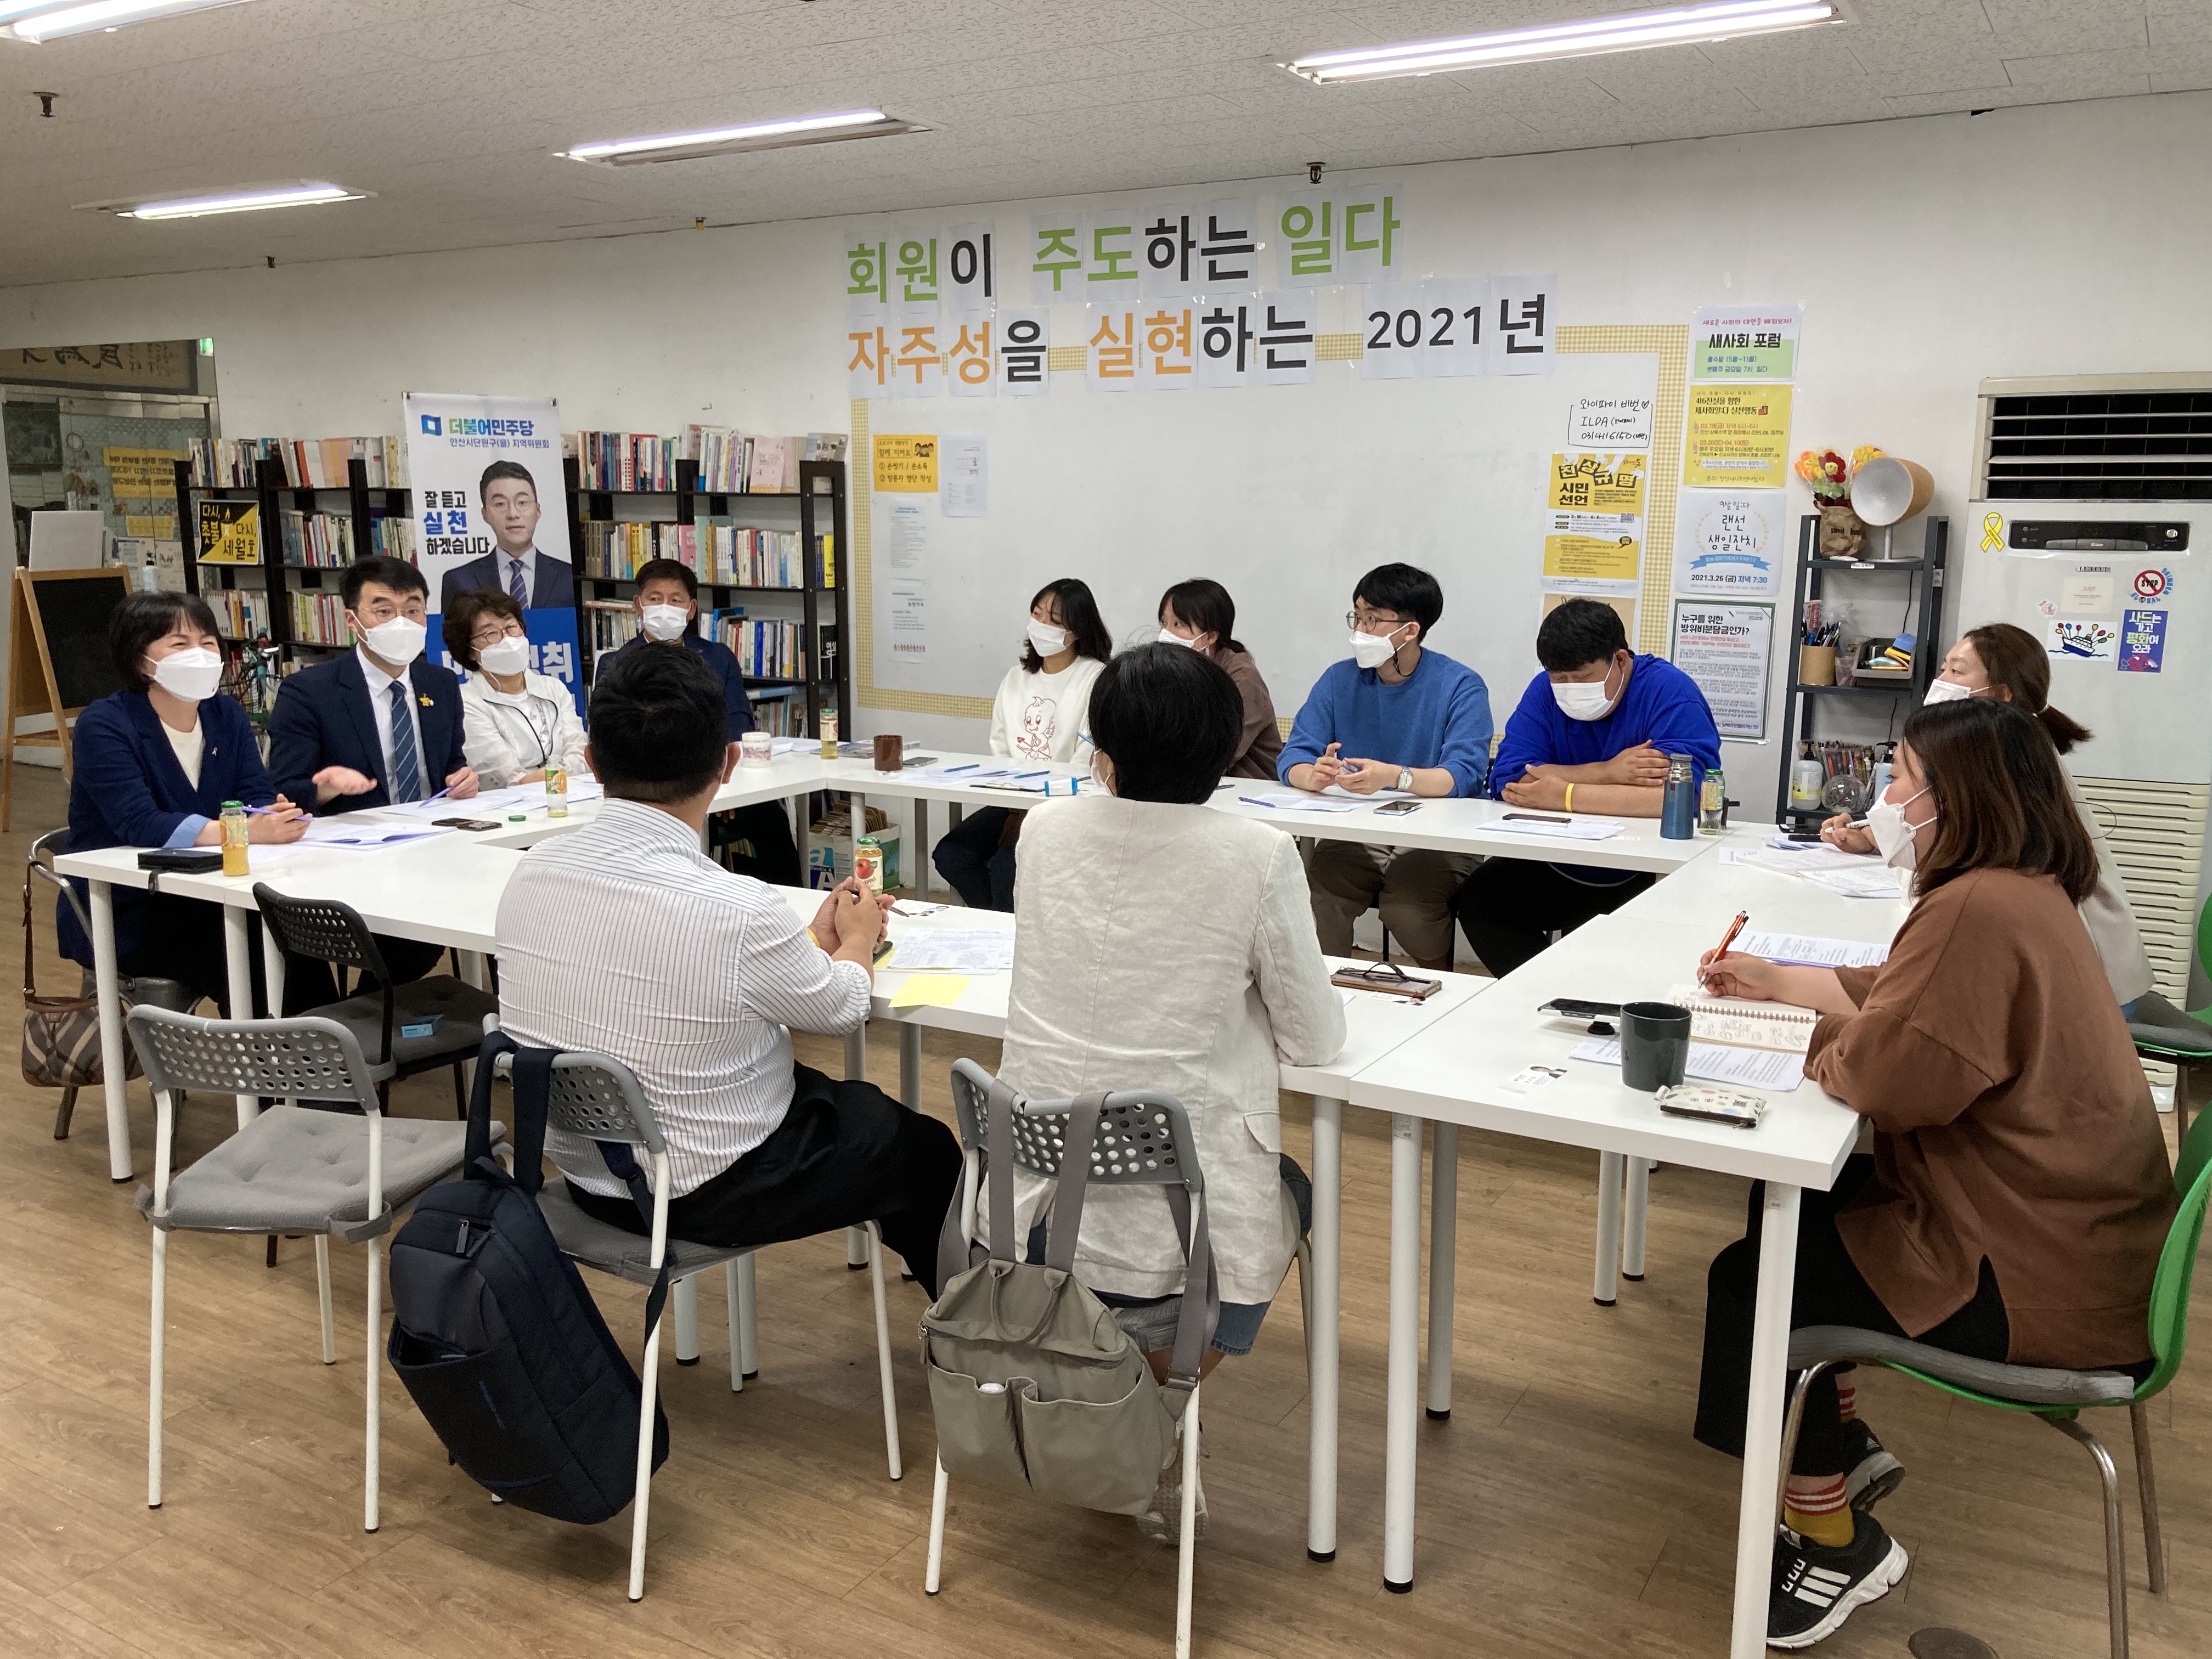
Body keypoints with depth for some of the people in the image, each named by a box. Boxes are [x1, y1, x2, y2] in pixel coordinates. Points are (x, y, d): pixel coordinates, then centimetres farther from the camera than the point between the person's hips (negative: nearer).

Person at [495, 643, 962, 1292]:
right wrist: (857, 939, 13)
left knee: (850, 1099, 28)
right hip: (707, 1193, -6)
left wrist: (814, 939, 12)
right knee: (928, 1150, 20)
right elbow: (844, 1006, -10)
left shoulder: (531, 872, -12)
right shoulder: (734, 908, -31)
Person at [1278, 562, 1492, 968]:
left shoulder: (1461, 687, -5)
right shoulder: (1339, 680, 7)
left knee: (1410, 914, -30)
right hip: (1353, 839, 3)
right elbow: (1293, 758, 0)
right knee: (1311, 902, -25)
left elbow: (1464, 775, -18)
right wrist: (1314, 774, -26)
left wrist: (1394, 777, -37)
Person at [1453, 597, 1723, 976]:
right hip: (1561, 871, 5)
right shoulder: (1545, 690, 0)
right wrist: (1608, 772, -23)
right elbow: (1508, 779, -13)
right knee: (1475, 901, -11)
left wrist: (1564, 796, -25)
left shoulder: (1670, 691, -14)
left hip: (1649, 874, -5)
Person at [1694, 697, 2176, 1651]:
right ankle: (1844, 1452, 27)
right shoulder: (2027, 891, 8)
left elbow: (1882, 1074, -26)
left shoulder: (1977, 910, -27)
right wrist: (1777, 985, 20)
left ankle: (1837, 1544, 12)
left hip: (2040, 1284, -11)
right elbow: (1900, 996, 20)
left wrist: (1807, 1053, -6)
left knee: (1750, 1282, -5)